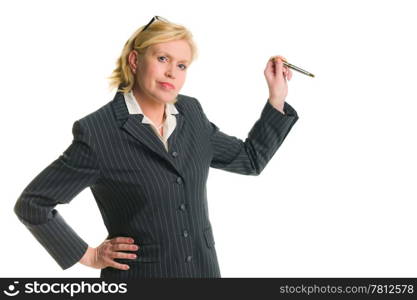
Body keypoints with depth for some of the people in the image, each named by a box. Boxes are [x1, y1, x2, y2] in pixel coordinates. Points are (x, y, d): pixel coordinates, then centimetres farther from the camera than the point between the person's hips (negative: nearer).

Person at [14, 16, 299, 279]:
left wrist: (277, 96, 5)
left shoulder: (191, 113, 1)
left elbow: (250, 159, 12)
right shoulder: (97, 132, -16)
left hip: (203, 268, 5)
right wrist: (87, 255, -8)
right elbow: (32, 204, -10)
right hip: (139, 272, -5)